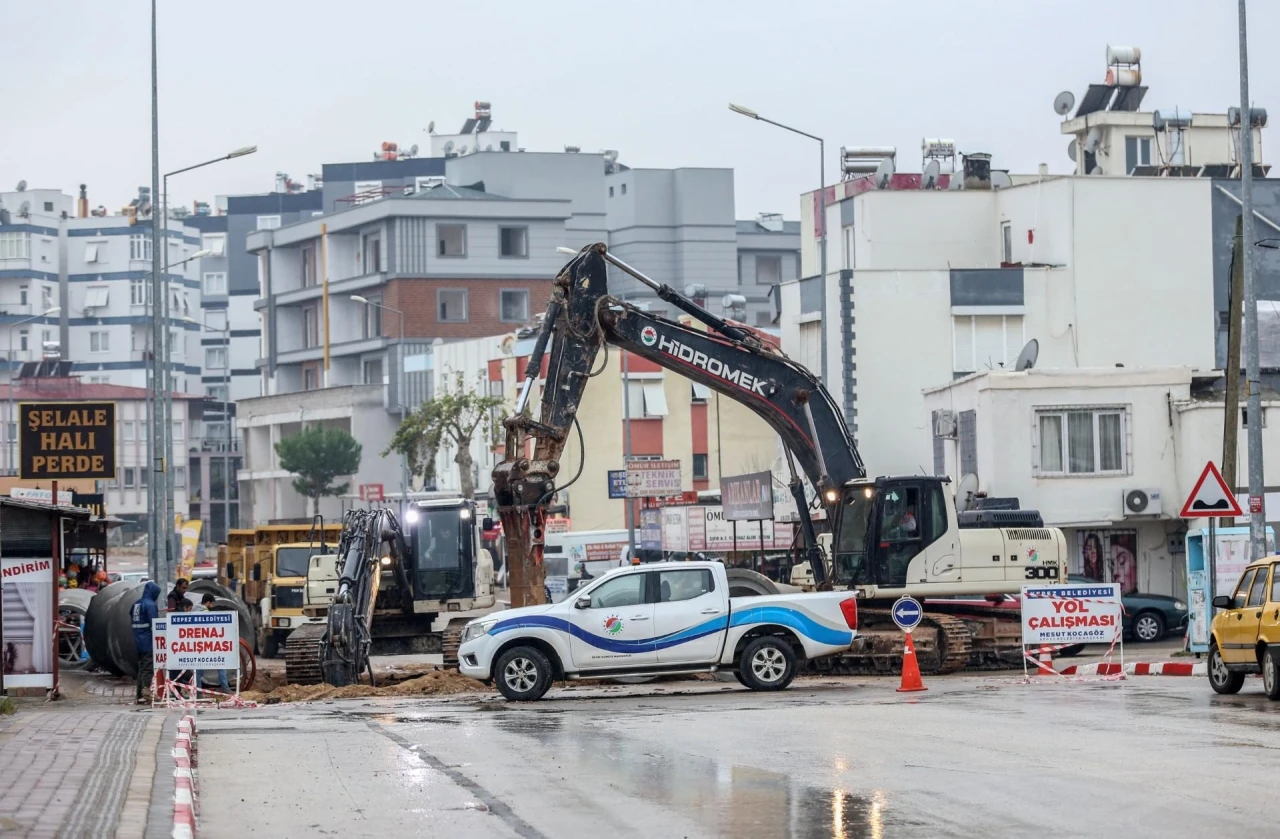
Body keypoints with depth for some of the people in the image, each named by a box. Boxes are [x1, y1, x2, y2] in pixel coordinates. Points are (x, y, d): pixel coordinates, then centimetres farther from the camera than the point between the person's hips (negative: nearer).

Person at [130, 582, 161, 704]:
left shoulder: (136, 604, 13)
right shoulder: (150, 605, -13)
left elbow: (132, 621, 17)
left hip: (138, 642, 8)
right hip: (149, 642, -8)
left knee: (141, 669, 14)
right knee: (148, 670, -7)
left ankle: (139, 695, 15)